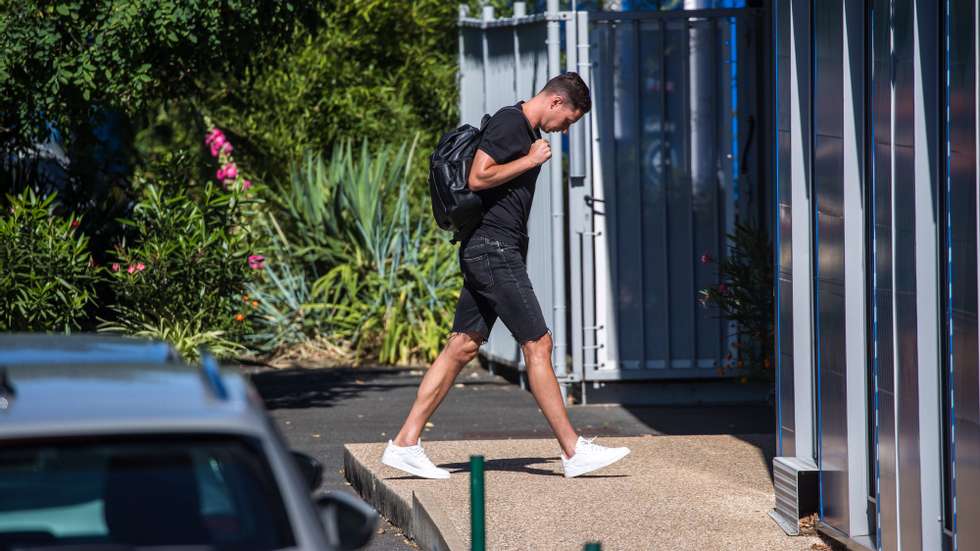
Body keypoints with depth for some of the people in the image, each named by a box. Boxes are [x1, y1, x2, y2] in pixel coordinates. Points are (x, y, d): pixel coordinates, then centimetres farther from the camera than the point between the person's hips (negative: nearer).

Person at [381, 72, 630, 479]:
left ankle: (405, 444, 6)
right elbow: (478, 177, -21)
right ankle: (574, 452, -5)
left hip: (502, 252, 10)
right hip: (492, 248, -10)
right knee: (538, 343, -8)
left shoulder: (529, 134, 20)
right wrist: (531, 161, -12)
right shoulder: (508, 122, -11)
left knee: (462, 348, 7)